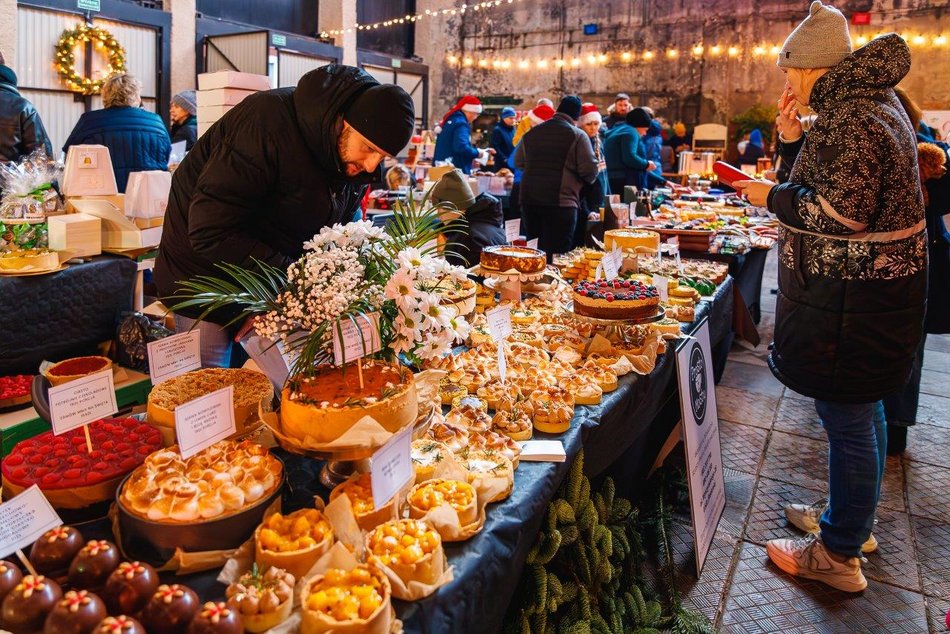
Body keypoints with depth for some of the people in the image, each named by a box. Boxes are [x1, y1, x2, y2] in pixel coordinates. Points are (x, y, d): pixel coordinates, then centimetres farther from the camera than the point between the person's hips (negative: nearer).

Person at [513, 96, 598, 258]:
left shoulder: (531, 133, 11)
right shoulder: (577, 135, -5)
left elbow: (518, 162, 19)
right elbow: (590, 170, -10)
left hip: (529, 199, 6)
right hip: (561, 201, -5)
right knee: (557, 253, -2)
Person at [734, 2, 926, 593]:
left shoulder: (855, 117, -19)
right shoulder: (868, 103, 14)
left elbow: (842, 214, -25)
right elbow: (831, 187, 16)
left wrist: (772, 196, -12)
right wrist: (795, 141, 5)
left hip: (852, 298, -11)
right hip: (869, 287, 11)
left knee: (848, 420, -1)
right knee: (862, 411, 21)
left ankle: (838, 554, 14)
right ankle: (853, 520, 38)